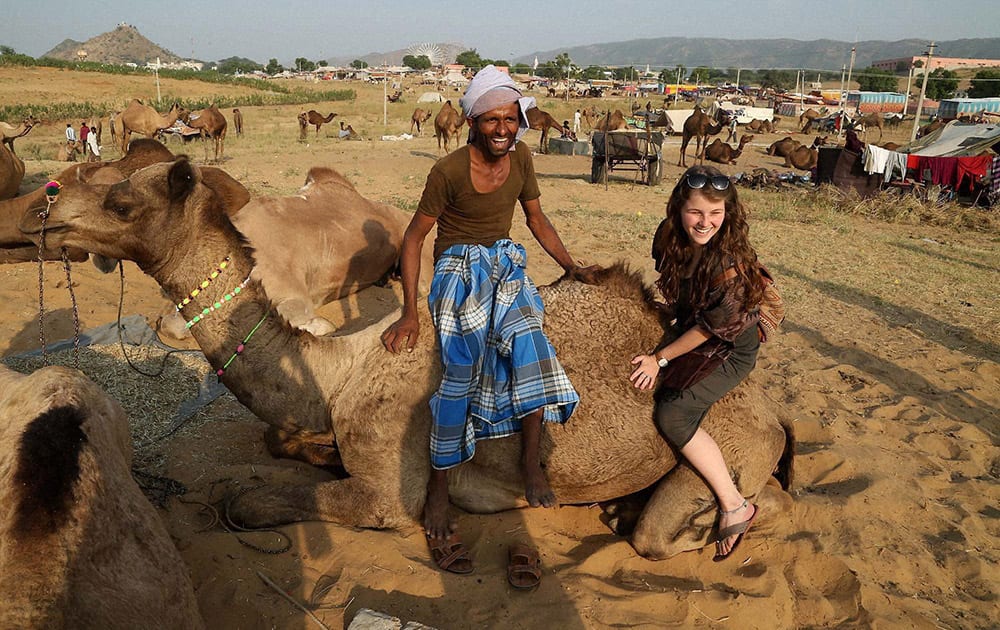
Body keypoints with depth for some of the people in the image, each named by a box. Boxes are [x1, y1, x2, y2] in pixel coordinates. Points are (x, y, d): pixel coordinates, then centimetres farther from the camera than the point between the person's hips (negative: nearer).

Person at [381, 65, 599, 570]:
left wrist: (571, 267, 10)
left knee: (526, 335, -27)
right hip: (459, 269, -4)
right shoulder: (449, 171, -15)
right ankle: (437, 493, -14)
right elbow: (414, 237, -8)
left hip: (505, 265, 4)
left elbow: (537, 219, 15)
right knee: (461, 370, -22)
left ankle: (530, 461, -17)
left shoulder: (520, 158, 1)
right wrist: (410, 312, -12)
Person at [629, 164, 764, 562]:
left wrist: (661, 358, -14)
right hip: (686, 333, 8)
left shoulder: (731, 261, -30)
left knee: (672, 414, -22)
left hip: (729, 352, -8)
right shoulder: (669, 237, -11)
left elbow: (710, 327, -21)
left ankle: (735, 506, -11)